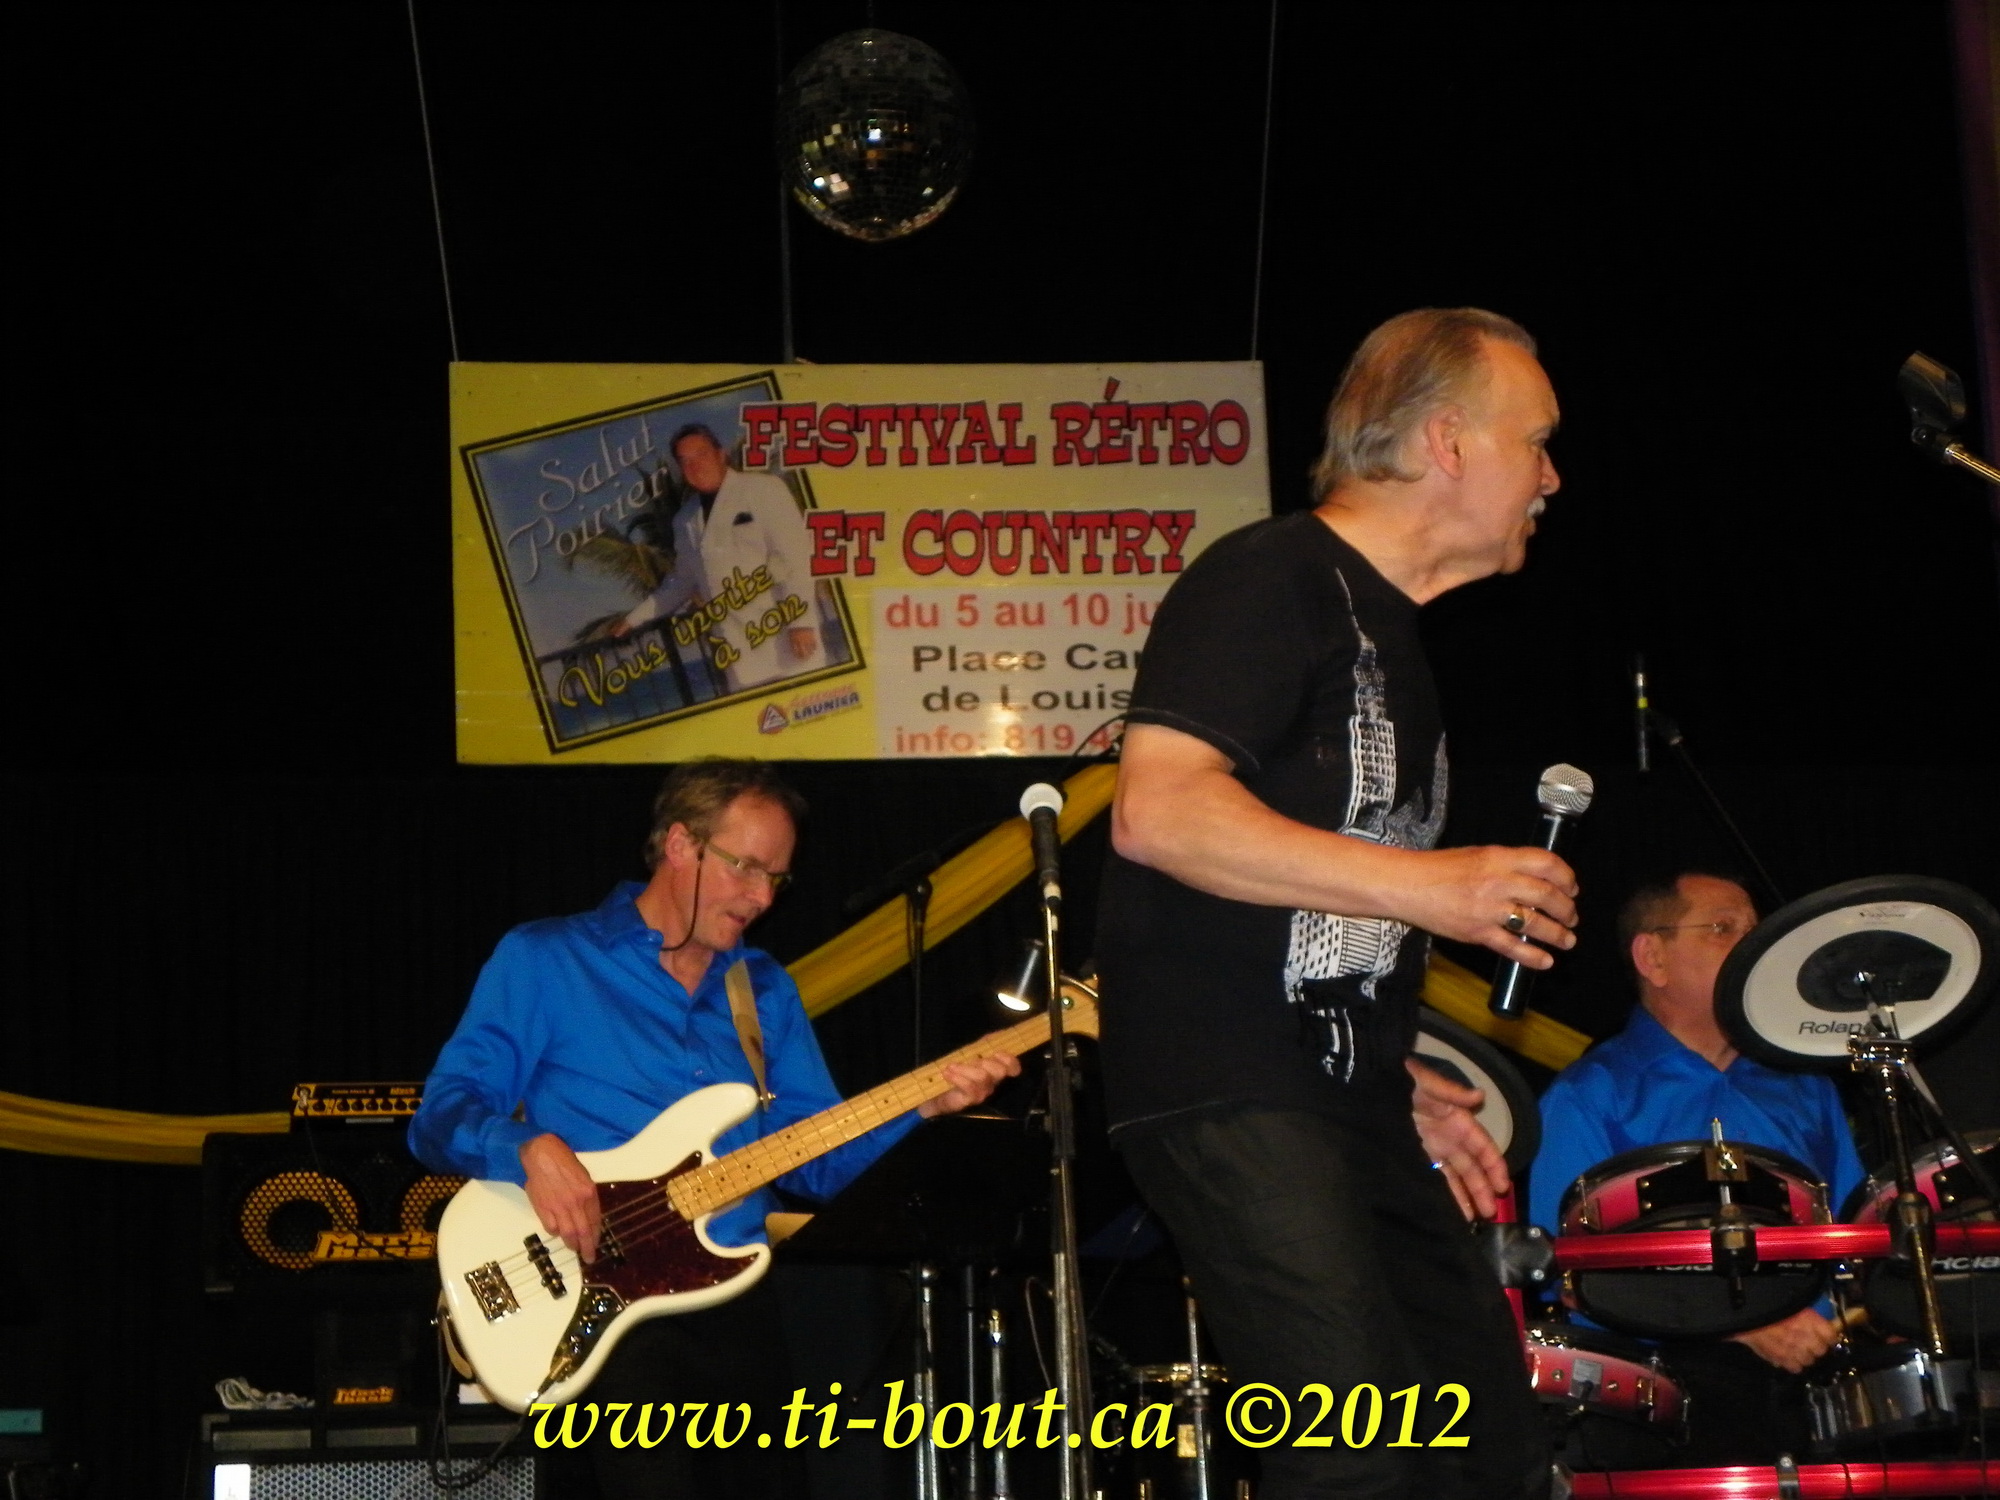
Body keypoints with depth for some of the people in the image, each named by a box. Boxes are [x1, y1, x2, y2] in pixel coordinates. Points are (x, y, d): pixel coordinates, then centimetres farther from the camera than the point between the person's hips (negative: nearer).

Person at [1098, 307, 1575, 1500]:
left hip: (1351, 1105, 10)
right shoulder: (1273, 579, -8)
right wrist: (1424, 886, -25)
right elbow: (1157, 810, -23)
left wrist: (1400, 1084, 18)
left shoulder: (1395, 638, 21)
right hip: (1230, 1090, -10)